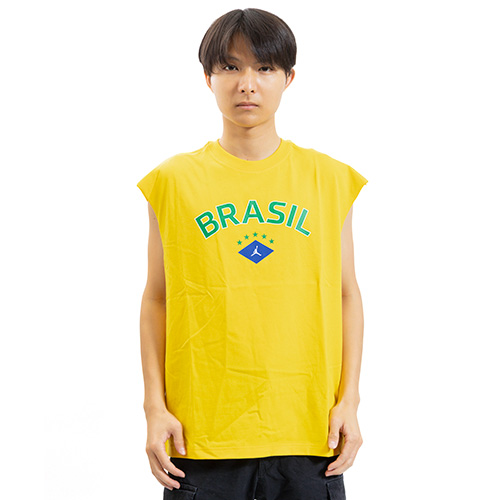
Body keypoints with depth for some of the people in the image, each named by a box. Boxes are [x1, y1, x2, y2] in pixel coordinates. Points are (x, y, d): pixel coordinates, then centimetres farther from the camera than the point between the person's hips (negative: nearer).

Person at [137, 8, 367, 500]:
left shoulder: (328, 178, 6)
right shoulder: (175, 181, 3)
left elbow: (346, 295, 8)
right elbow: (156, 299, 5)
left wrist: (348, 400, 2)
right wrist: (155, 405, -1)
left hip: (308, 425, 1)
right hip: (203, 431, -1)